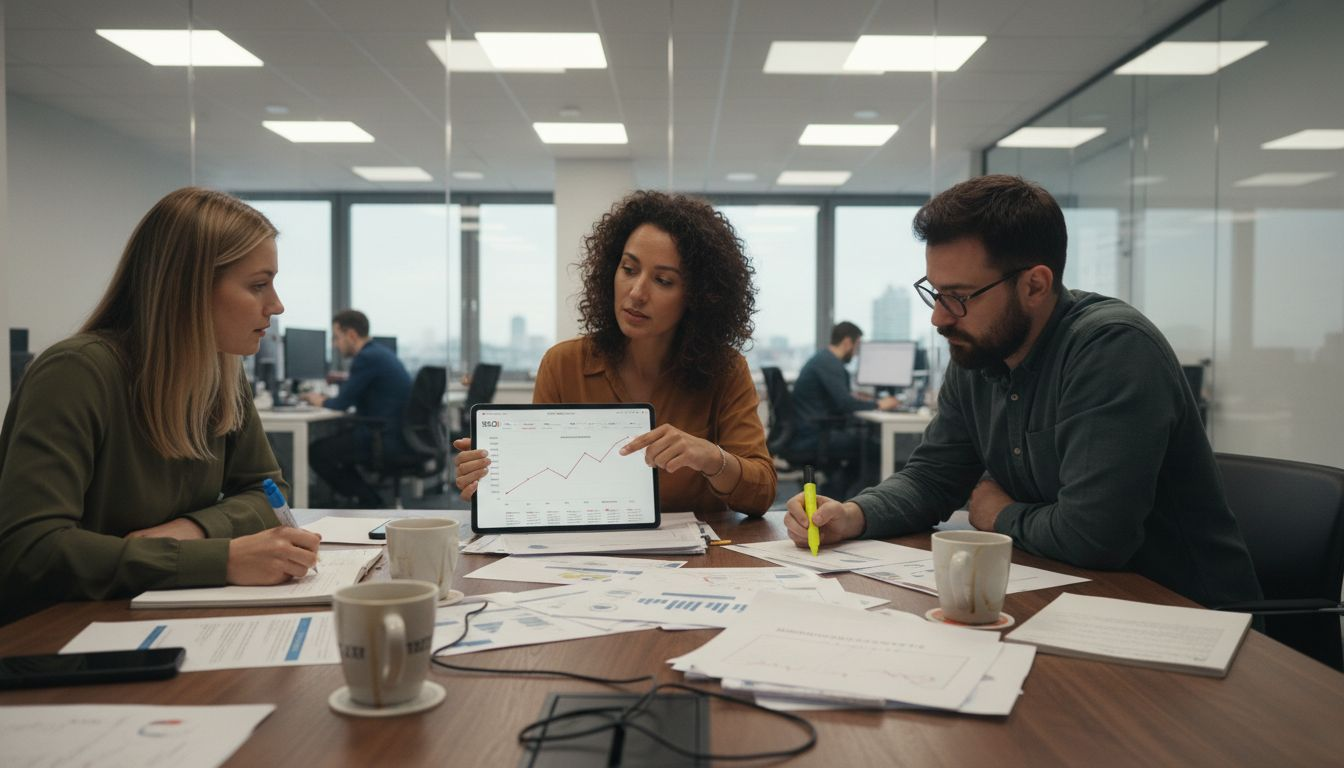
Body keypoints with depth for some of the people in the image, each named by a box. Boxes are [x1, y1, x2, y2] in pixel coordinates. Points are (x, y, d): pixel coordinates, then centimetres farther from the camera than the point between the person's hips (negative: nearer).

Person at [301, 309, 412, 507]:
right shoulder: (379, 352, 16)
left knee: (316, 452, -3)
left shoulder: (367, 358, -15)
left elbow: (343, 403, -11)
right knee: (333, 441, 24)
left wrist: (321, 401, 8)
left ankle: (370, 502, 5)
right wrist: (328, 399, 18)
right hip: (399, 434, 10)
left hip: (387, 439, -10)